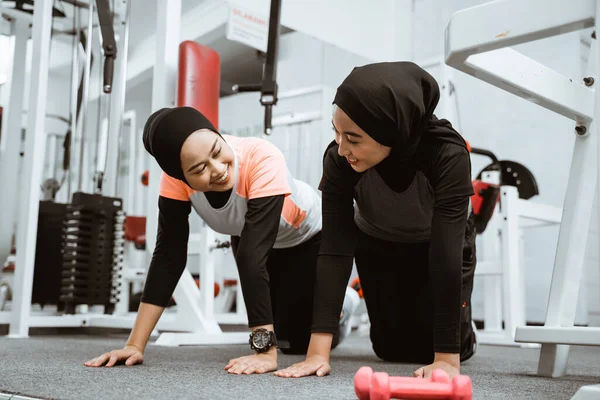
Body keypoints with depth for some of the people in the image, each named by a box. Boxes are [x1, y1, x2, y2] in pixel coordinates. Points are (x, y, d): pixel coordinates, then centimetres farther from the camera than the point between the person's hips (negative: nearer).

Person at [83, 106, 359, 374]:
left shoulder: (262, 160, -44)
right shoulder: (176, 177, -31)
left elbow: (253, 254, -49)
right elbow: (169, 254, -30)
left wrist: (266, 350, -51)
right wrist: (135, 345, -34)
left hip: (308, 236, -3)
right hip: (250, 238, 4)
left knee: (297, 341, 0)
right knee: (282, 335, 10)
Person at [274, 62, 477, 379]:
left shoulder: (448, 155, -40)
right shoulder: (339, 159, -35)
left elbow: (446, 256, -41)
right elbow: (335, 249, -36)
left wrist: (446, 357, -43)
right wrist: (318, 351, -41)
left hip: (439, 243, -1)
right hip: (376, 243, 1)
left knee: (444, 345, -6)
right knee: (395, 349, 2)